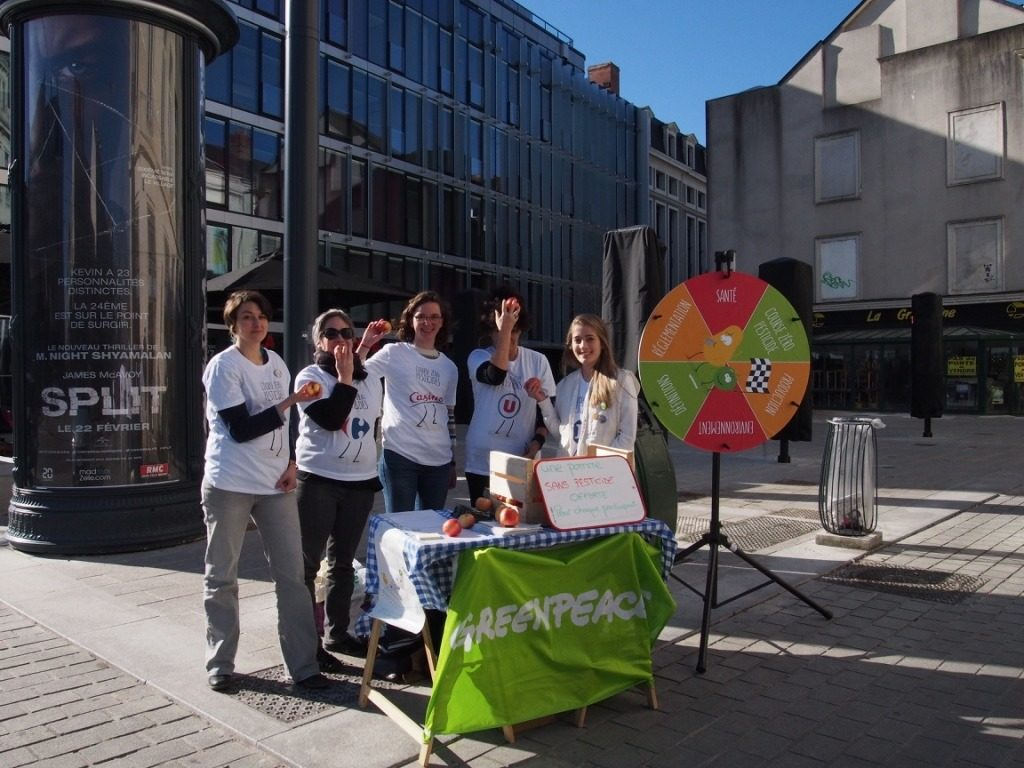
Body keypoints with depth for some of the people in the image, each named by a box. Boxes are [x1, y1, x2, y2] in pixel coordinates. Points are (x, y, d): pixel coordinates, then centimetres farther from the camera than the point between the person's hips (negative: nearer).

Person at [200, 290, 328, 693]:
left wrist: (291, 463, 4)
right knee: (221, 577, 6)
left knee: (292, 574, 2)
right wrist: (289, 402, -19)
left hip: (276, 485, 5)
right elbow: (241, 429, -14)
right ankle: (220, 664, 22)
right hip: (229, 485, -5)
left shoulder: (277, 364, 11)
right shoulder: (222, 366, -7)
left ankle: (303, 665, 9)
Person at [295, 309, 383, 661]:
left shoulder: (371, 380, 11)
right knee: (308, 564, 3)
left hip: (360, 481, 6)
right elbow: (330, 419, -19)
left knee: (343, 562, 14)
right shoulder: (310, 376, -5)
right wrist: (344, 377, -14)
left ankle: (337, 633, 26)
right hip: (318, 480, -5)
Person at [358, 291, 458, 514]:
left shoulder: (449, 367, 12)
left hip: (439, 461, 4)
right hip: (399, 455, -4)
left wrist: (452, 462, 17)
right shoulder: (393, 353, -1)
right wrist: (364, 345, -16)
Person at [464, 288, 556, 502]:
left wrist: (536, 443, -8)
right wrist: (504, 330, -23)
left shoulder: (538, 361, 5)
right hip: (482, 464, -1)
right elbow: (496, 376, -25)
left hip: (523, 464, 2)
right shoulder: (478, 356, -2)